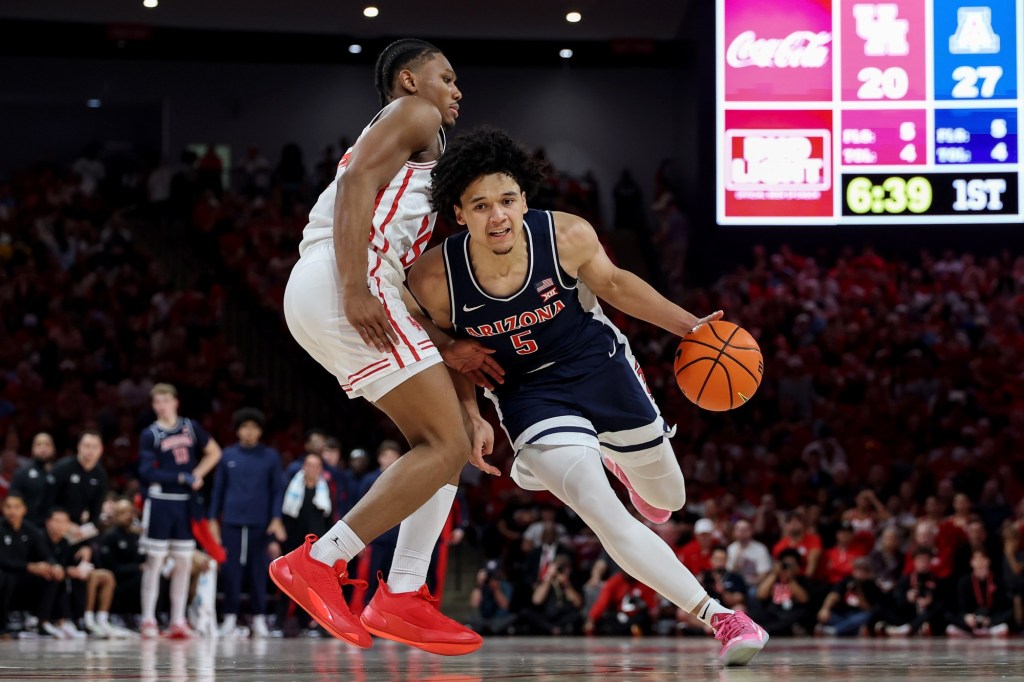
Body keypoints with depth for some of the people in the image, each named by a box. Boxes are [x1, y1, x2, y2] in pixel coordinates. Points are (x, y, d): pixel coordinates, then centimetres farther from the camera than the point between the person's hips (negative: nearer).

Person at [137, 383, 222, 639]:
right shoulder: (150, 435, -3)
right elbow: (147, 472, -12)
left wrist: (197, 474, 2)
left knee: (184, 562, 4)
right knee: (155, 561, -3)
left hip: (185, 503, 4)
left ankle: (178, 622, 10)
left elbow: (214, 452, 17)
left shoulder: (190, 427, 8)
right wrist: (181, 478, -15)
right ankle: (148, 621, 1)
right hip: (160, 501, -4)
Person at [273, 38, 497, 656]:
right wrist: (356, 288, -23)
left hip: (319, 299, 10)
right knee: (447, 446, -12)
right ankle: (318, 562, -16)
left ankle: (404, 598, 5)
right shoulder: (415, 115, 9)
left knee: (449, 440, 14)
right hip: (344, 282, -10)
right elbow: (359, 180, -10)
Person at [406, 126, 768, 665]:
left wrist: (688, 326, -5)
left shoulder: (568, 236, -25)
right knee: (609, 521, -20)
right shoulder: (434, 279, -26)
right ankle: (717, 618, -8)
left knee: (665, 501, 19)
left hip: (600, 367, 2)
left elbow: (612, 283, -2)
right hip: (530, 396, -2)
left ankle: (610, 455, 55)